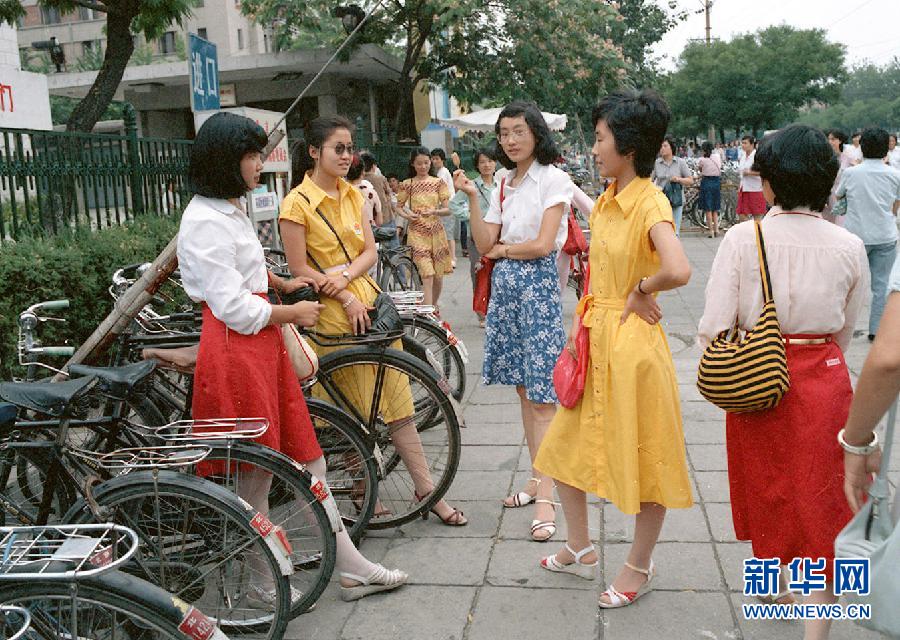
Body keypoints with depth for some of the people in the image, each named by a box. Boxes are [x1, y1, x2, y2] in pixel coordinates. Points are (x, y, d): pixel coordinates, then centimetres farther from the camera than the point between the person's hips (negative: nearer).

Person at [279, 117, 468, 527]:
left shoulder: (351, 194, 10)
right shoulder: (297, 203, -9)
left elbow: (369, 251, 6)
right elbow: (299, 269, -11)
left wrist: (346, 274, -14)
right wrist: (347, 299, -17)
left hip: (368, 300, 6)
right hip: (333, 311, -6)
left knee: (397, 399, 7)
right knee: (355, 408, 5)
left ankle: (426, 487, 15)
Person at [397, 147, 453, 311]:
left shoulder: (438, 183, 5)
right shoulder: (407, 184, 3)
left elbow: (447, 210, 2)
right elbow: (399, 207, 11)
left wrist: (434, 211, -17)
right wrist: (406, 215, -10)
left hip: (437, 232, 3)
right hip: (417, 233, -2)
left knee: (438, 276, 10)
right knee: (427, 275, -15)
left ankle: (434, 305, 34)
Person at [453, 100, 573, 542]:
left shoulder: (553, 179, -4)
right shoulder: (504, 184, 14)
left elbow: (542, 245, -13)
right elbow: (485, 245, 5)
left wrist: (502, 248, 0)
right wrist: (471, 198, -3)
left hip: (538, 285, -7)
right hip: (505, 287, 7)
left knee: (542, 394, -7)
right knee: (522, 387, 12)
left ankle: (546, 497, -3)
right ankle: (538, 478, 24)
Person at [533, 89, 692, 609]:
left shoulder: (650, 203, -17)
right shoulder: (606, 201, 8)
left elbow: (678, 271, -35)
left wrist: (640, 289, -17)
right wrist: (578, 328, 13)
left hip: (633, 341, -9)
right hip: (595, 336, 9)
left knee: (643, 456, 8)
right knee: (567, 444, 16)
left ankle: (640, 567, 28)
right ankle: (581, 550, 35)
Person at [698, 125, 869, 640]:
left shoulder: (743, 238, -12)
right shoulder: (849, 246, -5)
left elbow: (714, 327, -13)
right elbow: (847, 331, 7)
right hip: (825, 382, 0)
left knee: (767, 488, 21)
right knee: (822, 501, 10)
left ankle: (777, 584, 44)